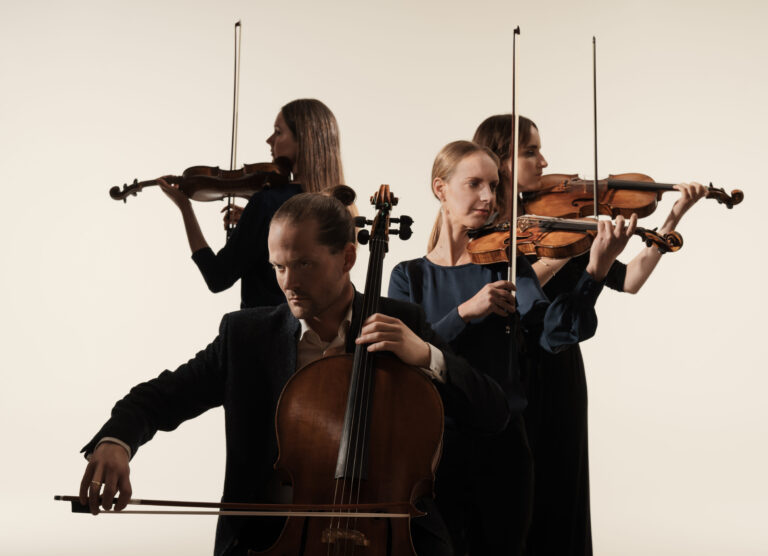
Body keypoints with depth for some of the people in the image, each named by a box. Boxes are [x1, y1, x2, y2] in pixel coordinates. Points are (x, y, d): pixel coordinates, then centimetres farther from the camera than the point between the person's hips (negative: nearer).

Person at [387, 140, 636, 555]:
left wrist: (595, 271, -28)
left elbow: (552, 334, -14)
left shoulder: (507, 263, 3)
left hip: (502, 443, 1)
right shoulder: (409, 277, 4)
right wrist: (466, 311, -22)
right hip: (434, 443, -1)